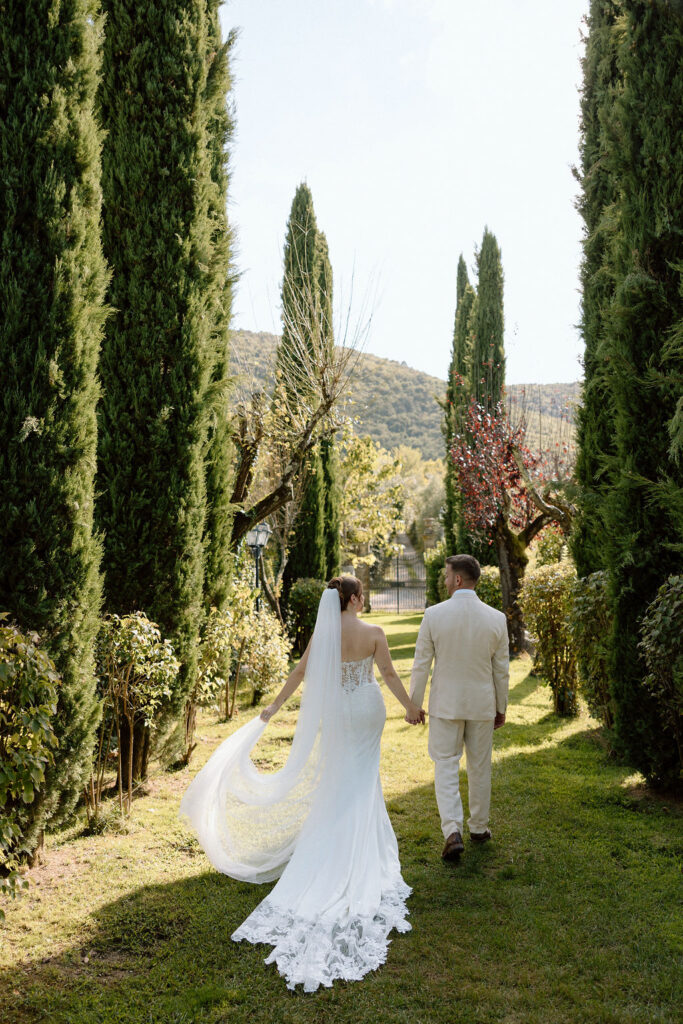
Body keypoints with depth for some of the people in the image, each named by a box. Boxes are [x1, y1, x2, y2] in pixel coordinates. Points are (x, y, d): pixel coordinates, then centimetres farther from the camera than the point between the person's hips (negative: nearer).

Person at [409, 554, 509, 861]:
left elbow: (421, 665, -8)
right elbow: (501, 670, 1)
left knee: (446, 766, 6)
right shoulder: (496, 619, -7)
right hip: (482, 704, 2)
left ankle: (453, 830, -8)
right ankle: (478, 827, 30)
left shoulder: (434, 615, -13)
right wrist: (501, 707, 13)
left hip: (445, 704, -2)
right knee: (480, 767, 16)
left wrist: (414, 704, 4)